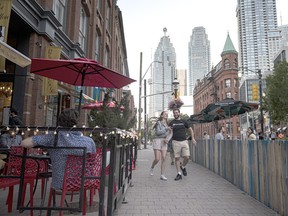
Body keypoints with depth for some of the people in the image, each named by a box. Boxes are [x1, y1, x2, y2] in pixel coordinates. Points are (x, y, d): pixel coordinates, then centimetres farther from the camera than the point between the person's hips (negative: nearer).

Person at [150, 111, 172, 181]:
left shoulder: (167, 124, 14)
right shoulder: (158, 123, -3)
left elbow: (170, 133, 7)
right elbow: (158, 132, -14)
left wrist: (167, 139, -11)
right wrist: (166, 129, -16)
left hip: (164, 142, 5)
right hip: (157, 140, -5)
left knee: (163, 159, -3)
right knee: (157, 159, -8)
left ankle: (162, 175, 3)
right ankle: (152, 168, 22)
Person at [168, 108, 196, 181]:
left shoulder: (184, 121, 9)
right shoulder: (171, 123, 6)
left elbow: (190, 129, 18)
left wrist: (193, 138, 9)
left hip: (184, 141, 1)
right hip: (176, 142, -1)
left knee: (186, 157, -7)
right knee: (177, 158, 0)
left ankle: (183, 167, 24)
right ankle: (179, 174, 10)